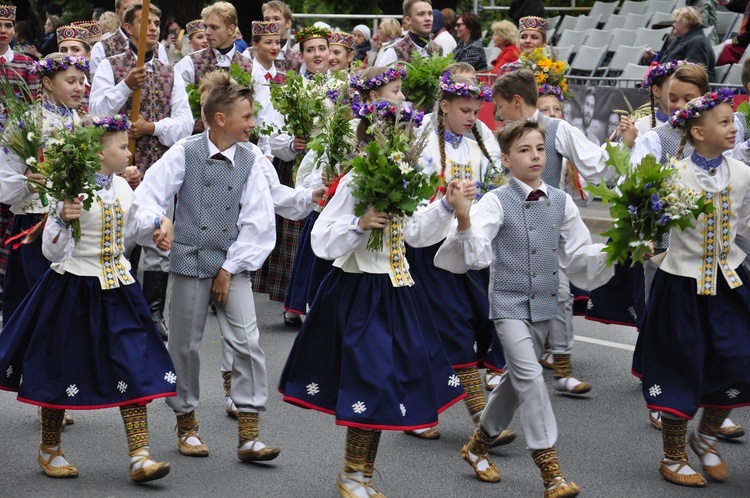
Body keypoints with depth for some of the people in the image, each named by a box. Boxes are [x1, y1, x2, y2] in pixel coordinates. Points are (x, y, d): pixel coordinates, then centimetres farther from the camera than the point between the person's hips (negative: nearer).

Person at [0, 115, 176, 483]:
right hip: (75, 289, -6)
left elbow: (138, 231, 24)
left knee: (134, 367, -4)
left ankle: (139, 456, -2)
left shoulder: (122, 187, 5)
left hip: (116, 290, 6)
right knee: (63, 368, 8)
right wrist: (62, 219, -33)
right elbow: (52, 252, -17)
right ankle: (49, 450, 28)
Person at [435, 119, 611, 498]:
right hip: (509, 303, -5)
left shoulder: (561, 202, 3)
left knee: (517, 378, 15)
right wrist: (463, 218, -34)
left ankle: (478, 444, 36)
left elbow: (579, 254, 9)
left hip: (543, 306, 5)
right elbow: (477, 255, -19)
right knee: (529, 375, -16)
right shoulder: (496, 202, -10)